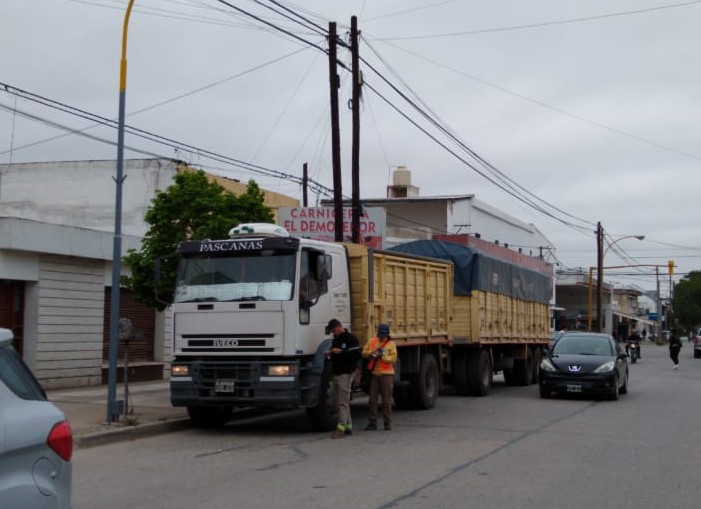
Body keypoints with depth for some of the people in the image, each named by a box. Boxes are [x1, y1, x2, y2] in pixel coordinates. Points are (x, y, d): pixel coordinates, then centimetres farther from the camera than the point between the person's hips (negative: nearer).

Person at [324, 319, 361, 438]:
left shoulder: (351, 339, -8)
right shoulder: (335, 340, 19)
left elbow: (356, 355, -18)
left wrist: (340, 352, -21)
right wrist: (329, 354, 7)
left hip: (345, 374, -9)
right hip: (335, 373, 9)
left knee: (343, 402, -10)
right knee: (340, 403, 8)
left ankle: (341, 427, -12)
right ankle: (348, 426, 13)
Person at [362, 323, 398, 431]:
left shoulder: (391, 344, 3)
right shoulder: (371, 341, 11)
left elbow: (393, 358, -6)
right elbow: (364, 353, 9)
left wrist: (383, 356, -18)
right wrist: (371, 352, -10)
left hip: (386, 374, -2)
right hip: (374, 373, 2)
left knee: (386, 400, 0)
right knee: (372, 399, 3)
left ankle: (387, 423, 8)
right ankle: (372, 423, 8)